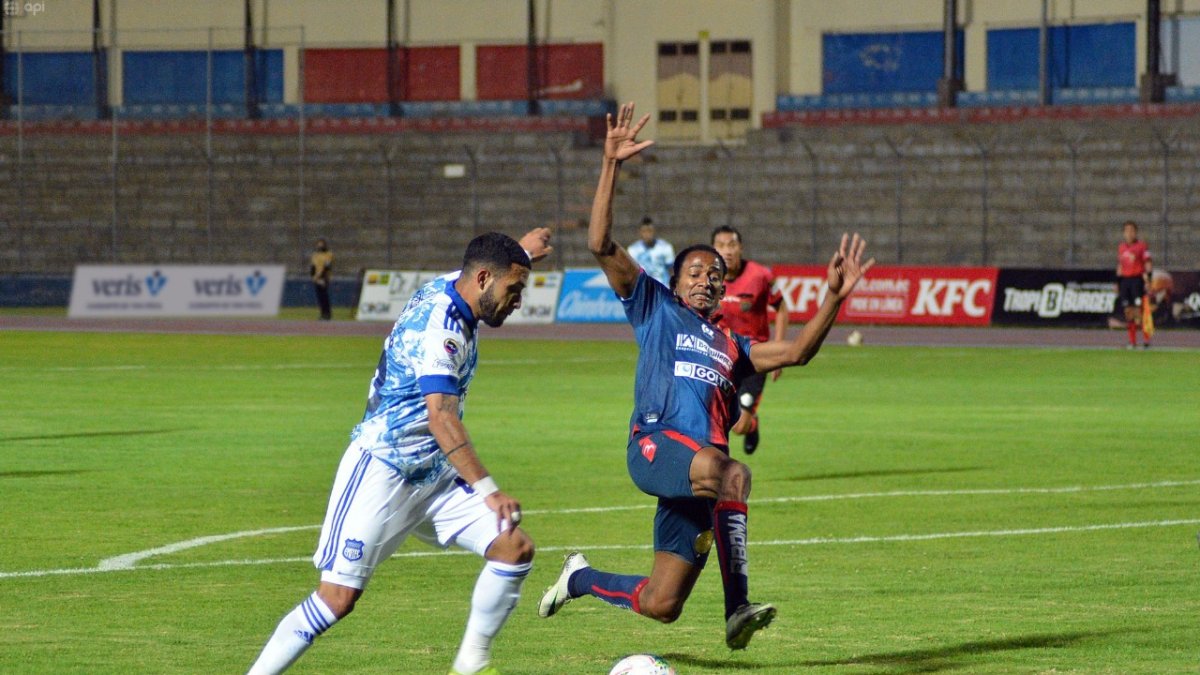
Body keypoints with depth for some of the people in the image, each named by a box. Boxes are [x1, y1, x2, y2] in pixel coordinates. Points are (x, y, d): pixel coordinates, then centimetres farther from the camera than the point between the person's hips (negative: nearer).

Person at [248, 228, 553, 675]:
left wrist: (518, 253, 45)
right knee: (338, 596, -14)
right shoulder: (440, 326, -22)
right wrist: (488, 491, -38)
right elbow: (441, 418, -33)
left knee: (515, 547, -4)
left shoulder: (449, 289, 6)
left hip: (434, 472, 9)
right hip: (382, 469, -9)